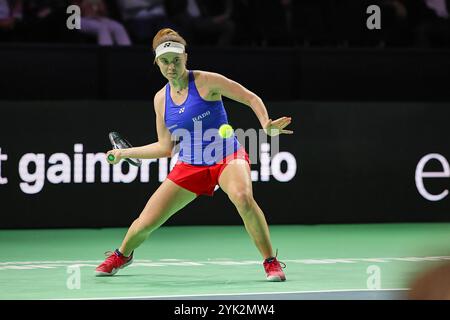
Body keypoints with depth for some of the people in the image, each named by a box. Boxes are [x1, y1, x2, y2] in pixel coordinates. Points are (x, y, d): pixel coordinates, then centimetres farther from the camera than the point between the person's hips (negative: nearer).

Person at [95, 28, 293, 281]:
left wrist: (267, 125, -24)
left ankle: (271, 262, -25)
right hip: (190, 165, 4)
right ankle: (122, 255, 37)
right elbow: (166, 147, 13)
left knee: (243, 198, -39)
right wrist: (124, 153, 14)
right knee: (145, 223, 1)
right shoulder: (161, 99, 5)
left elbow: (252, 99, -6)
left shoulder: (206, 82, -10)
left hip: (228, 157, -4)